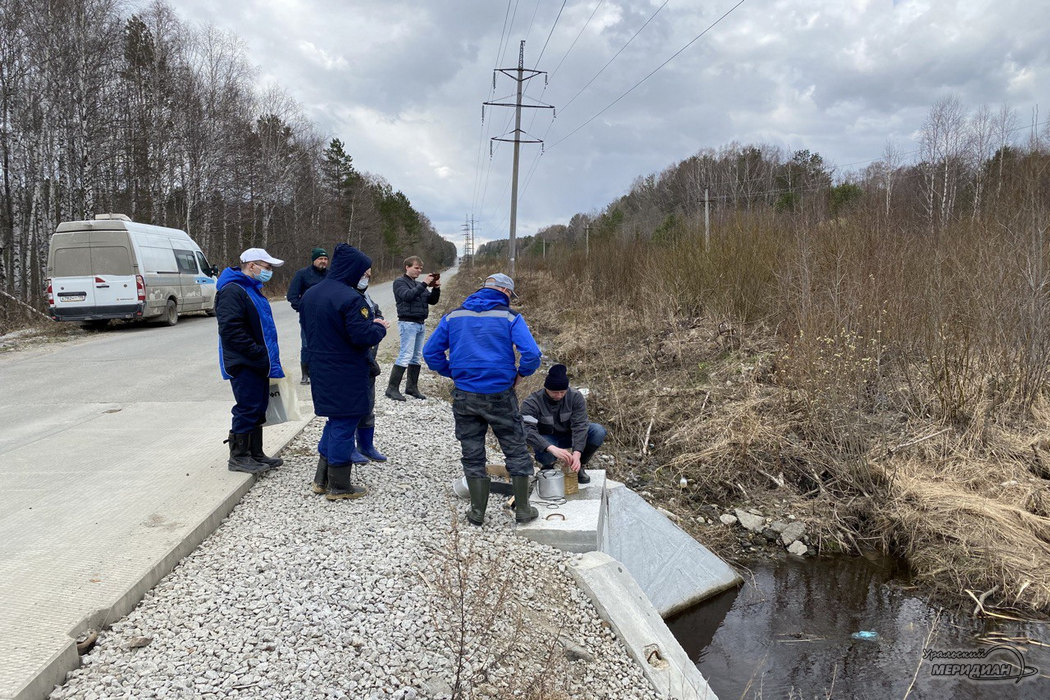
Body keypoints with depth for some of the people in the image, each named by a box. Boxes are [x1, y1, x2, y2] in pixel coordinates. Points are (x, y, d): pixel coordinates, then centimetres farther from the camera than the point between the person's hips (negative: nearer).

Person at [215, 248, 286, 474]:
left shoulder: (253, 289, 18)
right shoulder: (232, 291, -15)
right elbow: (231, 331, -23)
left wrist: (269, 359, 17)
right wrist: (261, 356, -22)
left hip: (258, 364, 10)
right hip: (243, 364, -10)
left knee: (258, 408, 15)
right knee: (247, 408, -4)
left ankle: (255, 453, 25)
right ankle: (238, 457, 7)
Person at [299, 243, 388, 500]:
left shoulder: (310, 294, 8)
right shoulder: (350, 298, -21)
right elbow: (363, 337, -25)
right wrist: (380, 327, -4)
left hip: (319, 370, 9)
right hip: (345, 373, -9)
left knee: (335, 420, 21)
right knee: (344, 423, 2)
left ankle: (322, 479, 26)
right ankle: (339, 486, 11)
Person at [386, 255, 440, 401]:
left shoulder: (418, 284, 20)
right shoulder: (400, 282, 0)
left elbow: (432, 301, 15)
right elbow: (407, 295, -19)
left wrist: (436, 288, -2)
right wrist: (424, 284, -20)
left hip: (420, 324, 8)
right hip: (408, 322, -7)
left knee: (417, 356, 8)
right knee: (405, 355, -12)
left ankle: (412, 386, 16)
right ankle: (392, 388, -9)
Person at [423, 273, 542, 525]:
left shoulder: (454, 315, 5)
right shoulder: (510, 317, -5)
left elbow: (431, 352, 5)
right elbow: (532, 354, -17)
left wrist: (453, 373, 12)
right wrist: (520, 373, 1)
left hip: (465, 396, 3)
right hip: (500, 395, -3)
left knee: (472, 454, 14)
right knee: (516, 451, 12)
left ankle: (478, 512, 20)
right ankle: (522, 509, 17)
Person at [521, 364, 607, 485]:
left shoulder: (576, 397, -18)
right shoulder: (531, 402, -26)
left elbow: (579, 426, -26)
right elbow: (527, 430, -40)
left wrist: (577, 453, -42)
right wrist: (552, 448, -55)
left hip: (569, 436, 3)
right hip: (547, 440, -3)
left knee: (598, 432, -25)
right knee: (545, 454, -39)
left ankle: (578, 467, -3)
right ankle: (547, 466, 1)